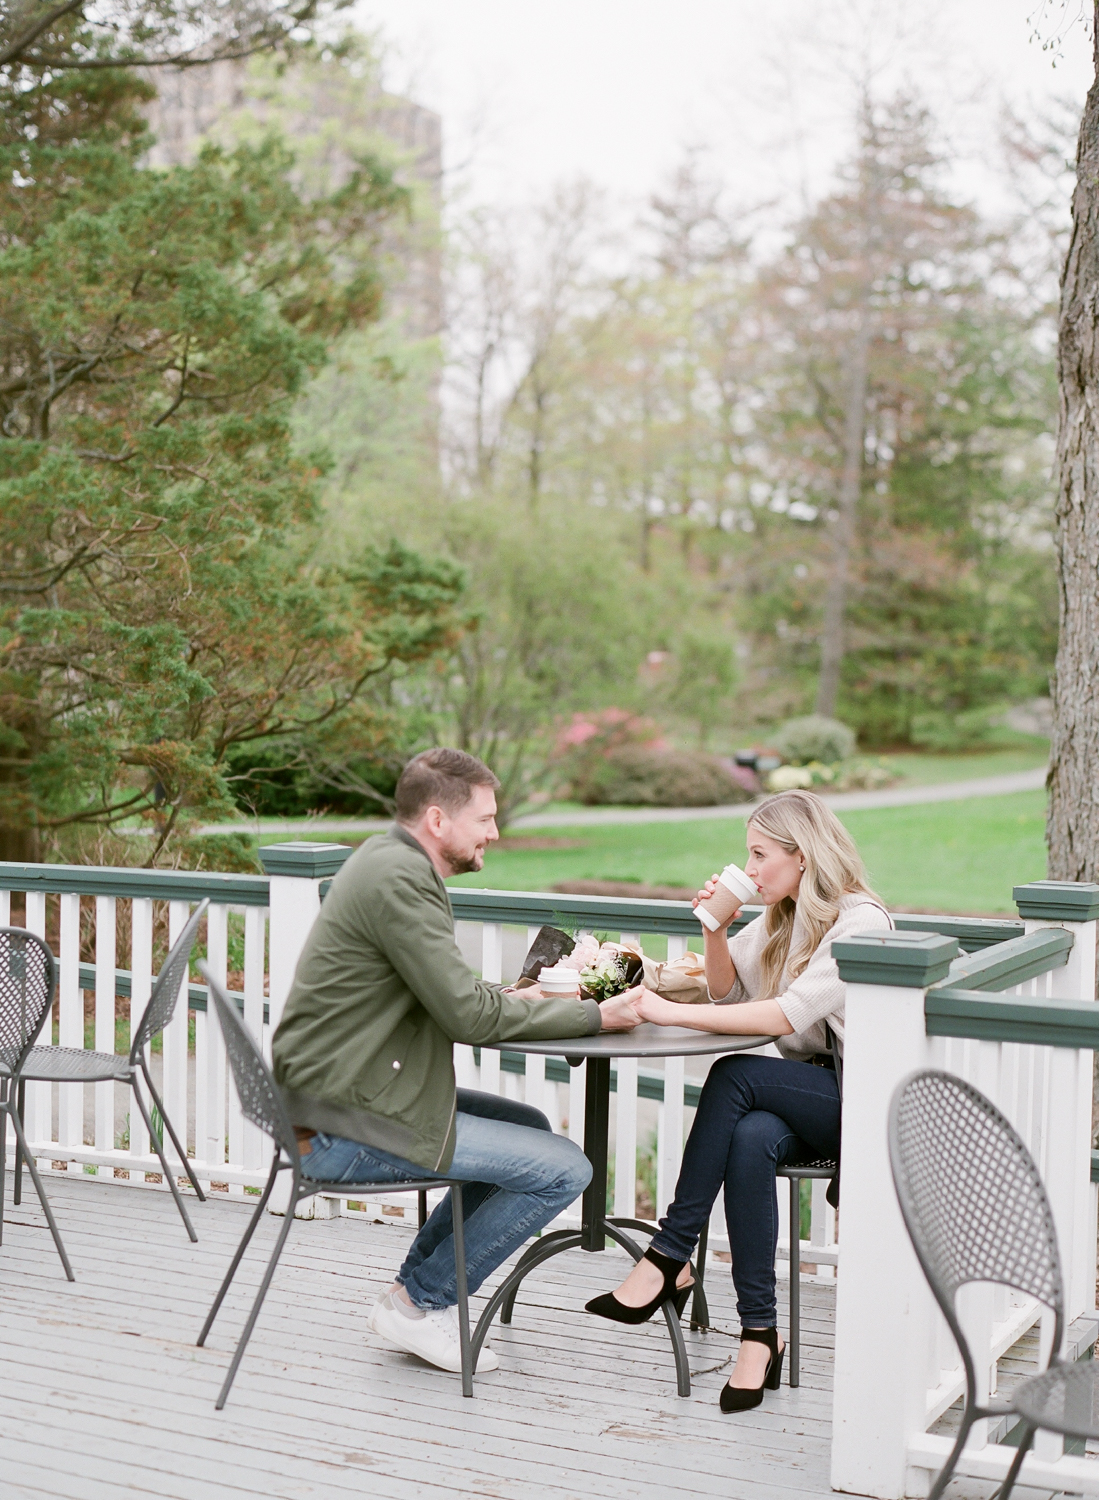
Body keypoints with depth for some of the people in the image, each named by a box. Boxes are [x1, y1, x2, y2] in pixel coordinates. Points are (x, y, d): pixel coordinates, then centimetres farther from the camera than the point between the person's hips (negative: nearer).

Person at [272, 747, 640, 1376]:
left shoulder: (387, 858, 12)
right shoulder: (398, 879, -20)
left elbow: (448, 989, 23)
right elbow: (469, 1017, -21)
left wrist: (504, 997, 5)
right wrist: (595, 1016, -12)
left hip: (342, 1091, 10)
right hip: (345, 1125, -10)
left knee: (530, 1128, 20)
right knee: (565, 1168, -8)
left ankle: (421, 1287, 21)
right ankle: (421, 1302, 5)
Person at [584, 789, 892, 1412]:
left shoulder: (860, 922, -15)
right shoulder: (784, 916, 12)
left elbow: (788, 1015, -26)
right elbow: (727, 989, 21)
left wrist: (671, 1013, -28)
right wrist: (717, 929, 1)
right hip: (803, 1096, 7)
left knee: (734, 1076, -30)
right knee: (750, 1140, -29)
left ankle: (668, 1260, -23)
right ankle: (760, 1333, -28)